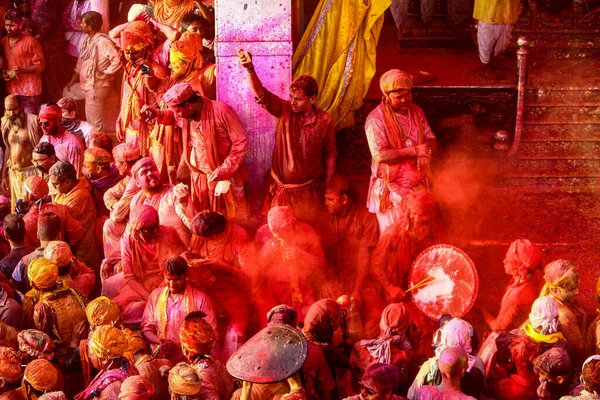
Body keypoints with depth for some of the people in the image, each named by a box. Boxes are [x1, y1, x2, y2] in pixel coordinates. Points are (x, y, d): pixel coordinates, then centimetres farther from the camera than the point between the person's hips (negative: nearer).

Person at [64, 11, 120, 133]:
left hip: (97, 86, -10)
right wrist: (73, 81, 18)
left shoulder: (102, 41, -23)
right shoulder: (88, 40, 7)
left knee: (95, 123, -1)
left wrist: (106, 73, -18)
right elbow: (81, 63, 17)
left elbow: (117, 60, -31)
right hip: (86, 85, 10)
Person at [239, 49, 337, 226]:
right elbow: (261, 94, -27)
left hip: (307, 190, -1)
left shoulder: (325, 121, -11)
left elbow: (330, 154, 0)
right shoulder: (284, 110, -11)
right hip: (280, 187, 1)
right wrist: (250, 69, -45)